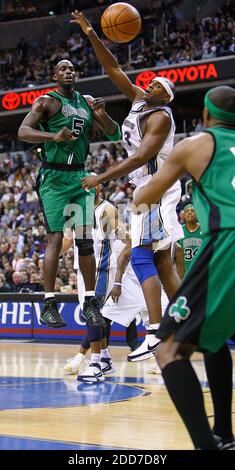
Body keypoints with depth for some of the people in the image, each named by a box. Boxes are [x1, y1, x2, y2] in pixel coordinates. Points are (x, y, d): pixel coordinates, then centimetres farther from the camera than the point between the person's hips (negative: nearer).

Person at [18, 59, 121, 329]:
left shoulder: (88, 102, 13)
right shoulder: (46, 102, -3)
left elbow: (115, 135, 13)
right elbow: (23, 132, -16)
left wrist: (102, 115, -7)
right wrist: (54, 136, -32)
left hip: (80, 176, 5)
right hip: (54, 177, -5)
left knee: (85, 240, 2)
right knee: (55, 239, -10)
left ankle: (90, 303, 7)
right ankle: (48, 305, -6)